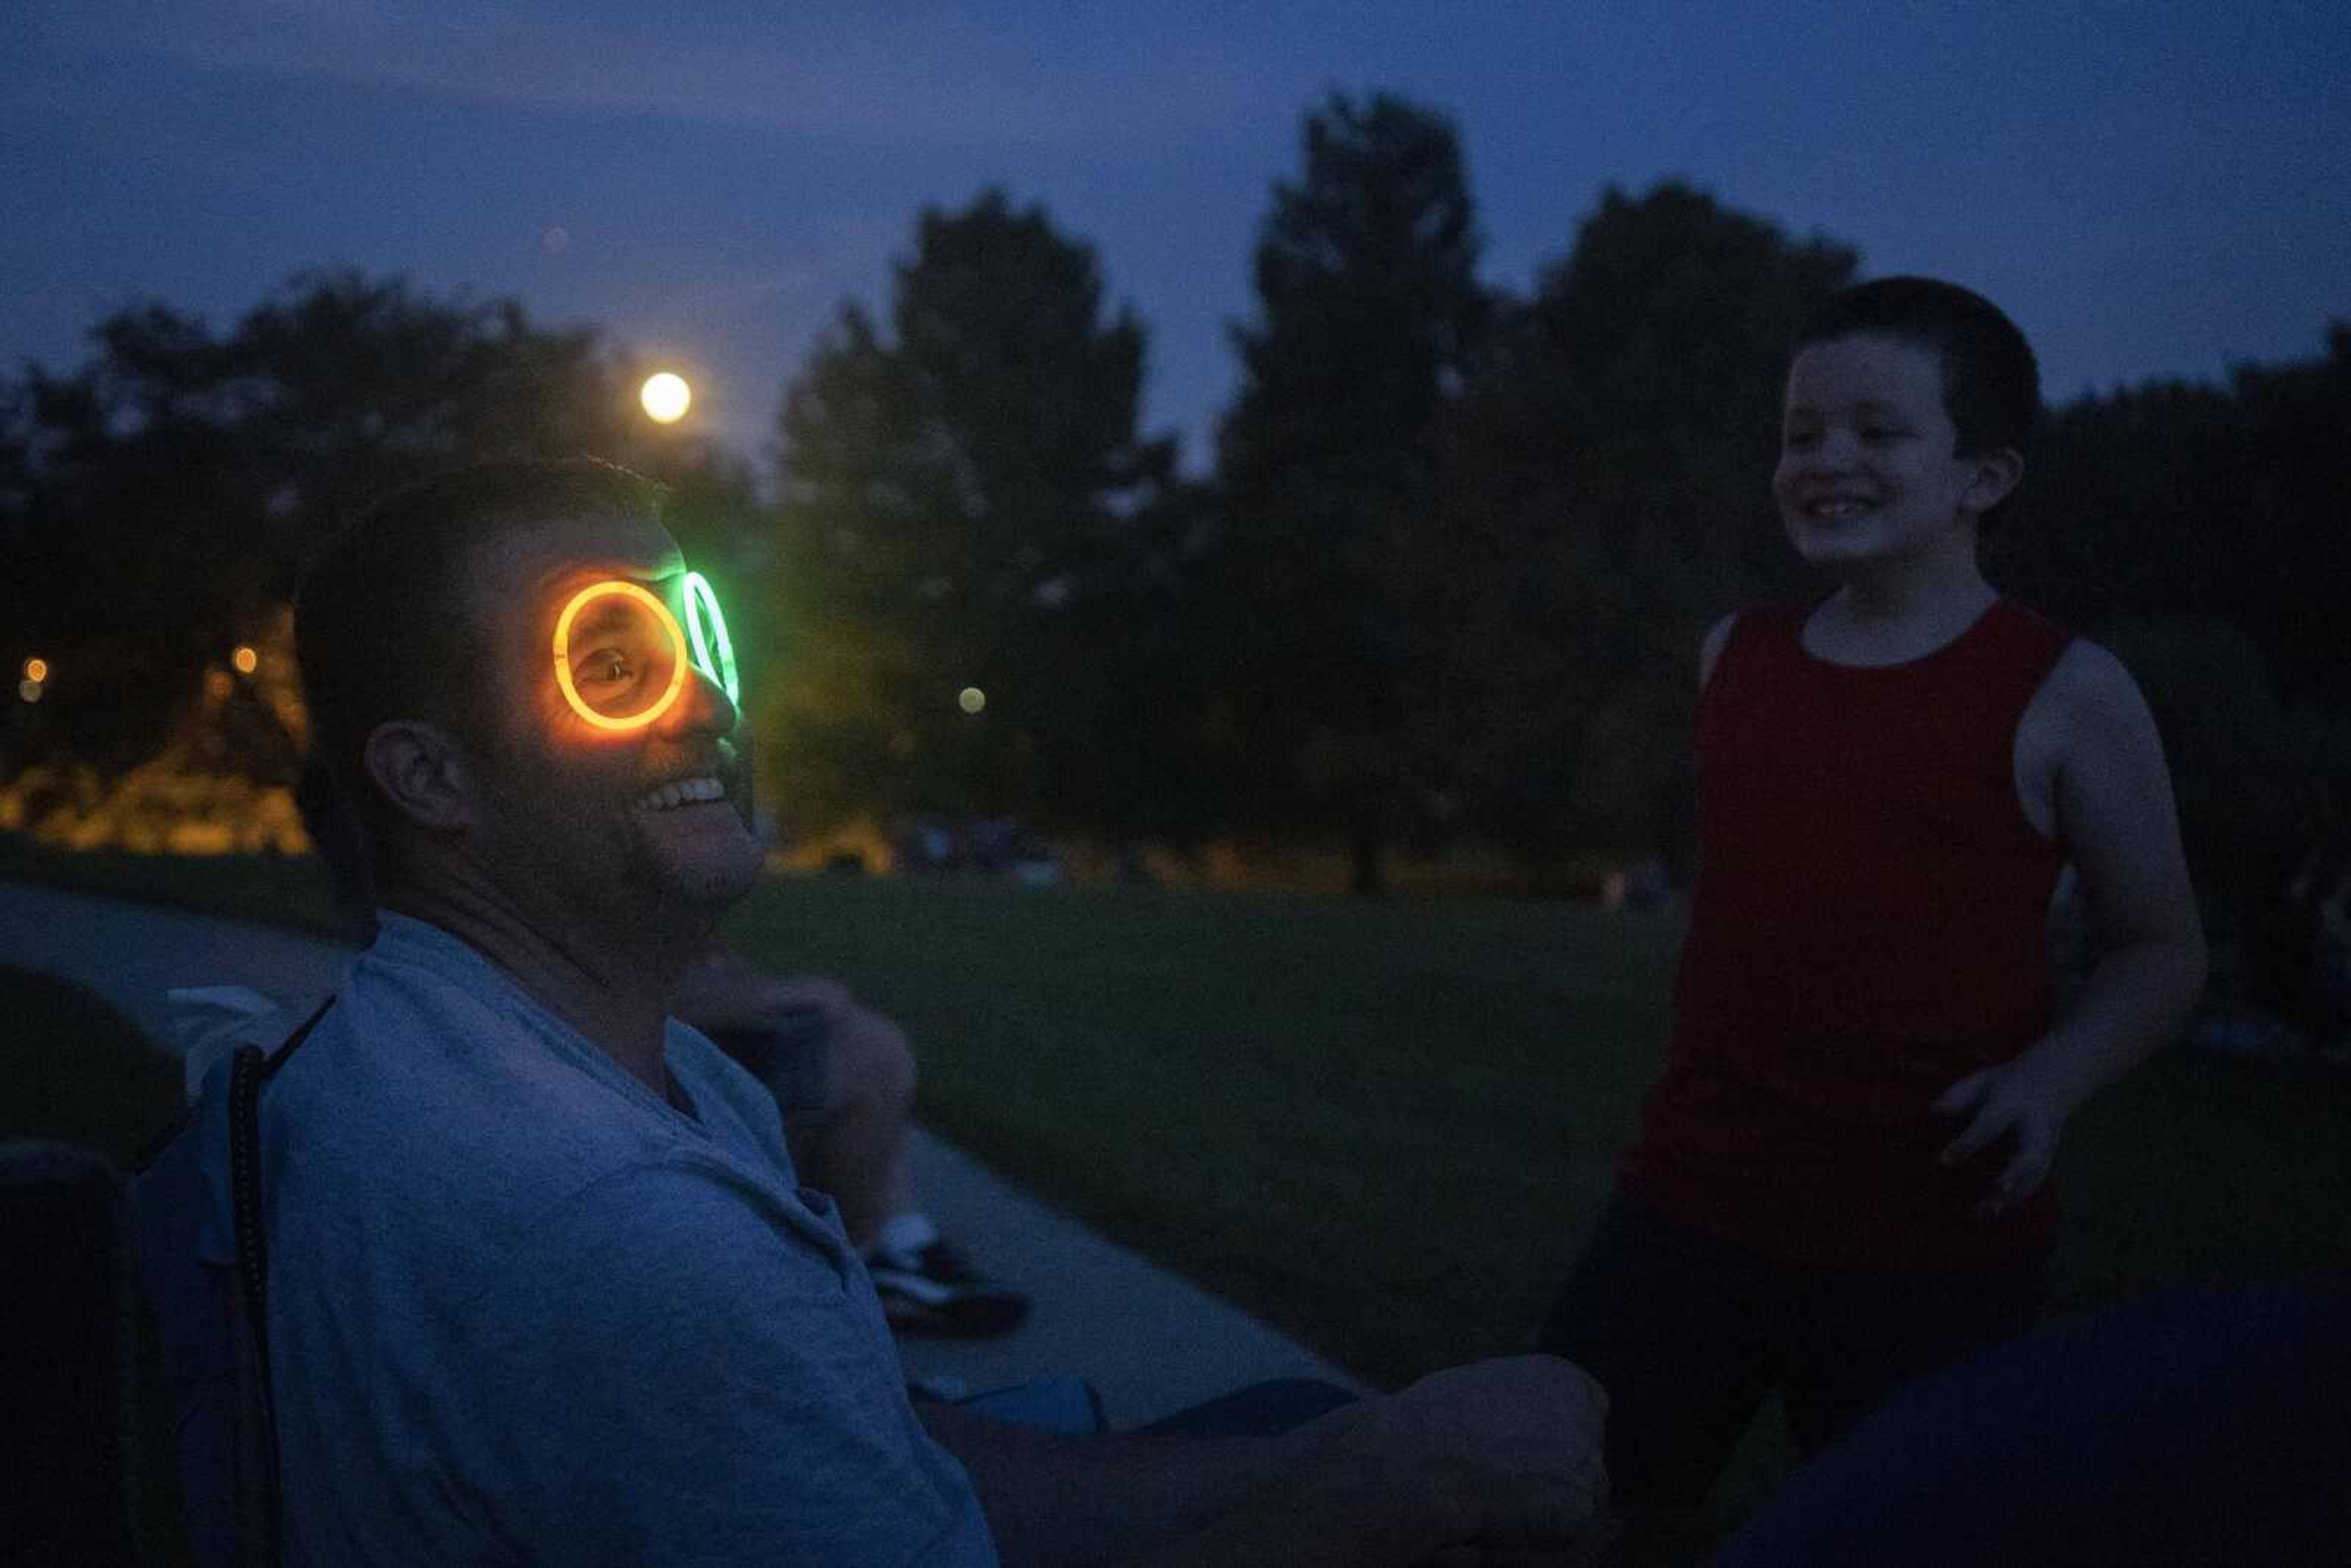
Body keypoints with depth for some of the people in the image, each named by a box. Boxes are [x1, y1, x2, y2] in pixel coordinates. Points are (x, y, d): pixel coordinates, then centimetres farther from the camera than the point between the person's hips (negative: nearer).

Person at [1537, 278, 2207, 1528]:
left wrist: (2049, 1078, -18)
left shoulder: (2062, 694, -6)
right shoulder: (1731, 656, 7)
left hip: (1932, 1254, -3)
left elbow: (2161, 945, 0)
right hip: (1684, 1212, 4)